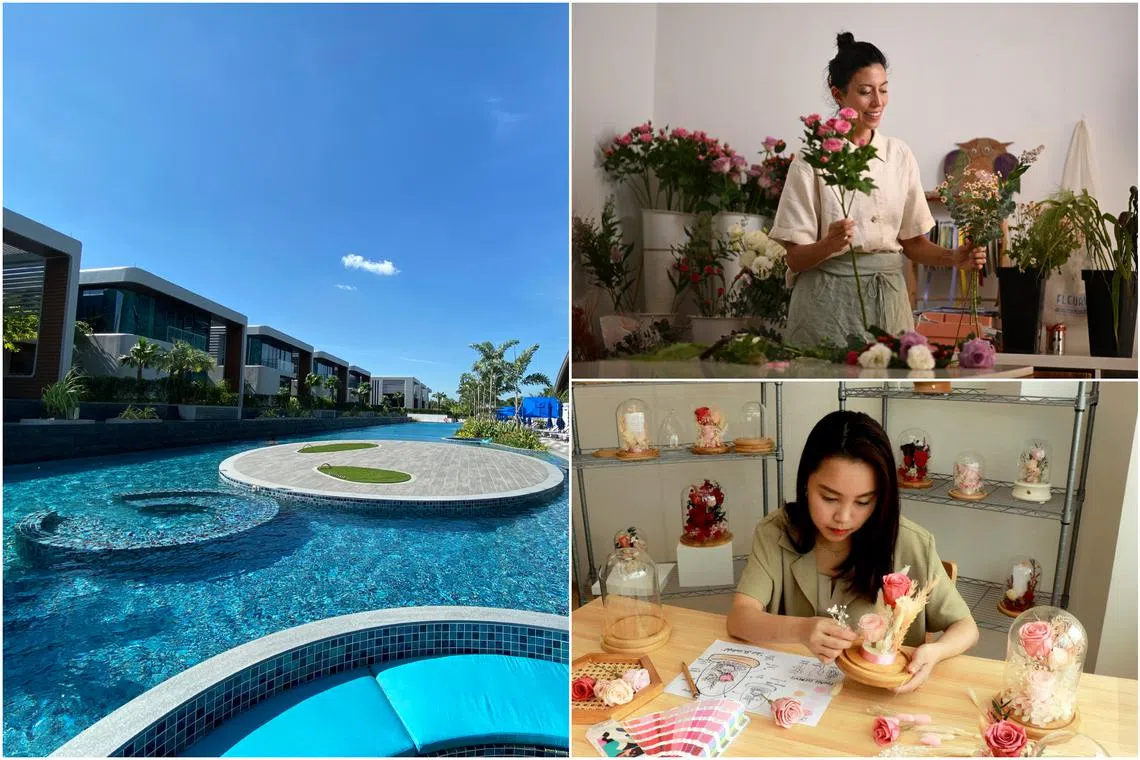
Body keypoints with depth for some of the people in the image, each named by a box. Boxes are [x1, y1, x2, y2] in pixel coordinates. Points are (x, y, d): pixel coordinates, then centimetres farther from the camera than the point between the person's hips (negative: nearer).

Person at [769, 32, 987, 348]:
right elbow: (795, 258, -8)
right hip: (830, 300, -4)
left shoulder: (900, 154, 8)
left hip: (889, 298, 4)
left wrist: (953, 257, -5)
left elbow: (912, 242, 12)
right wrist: (830, 245, -26)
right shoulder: (814, 158, -6)